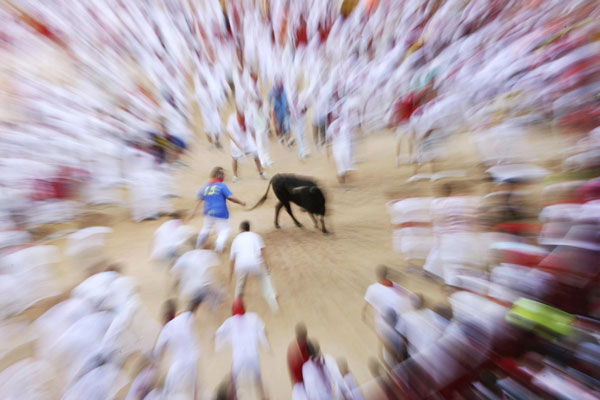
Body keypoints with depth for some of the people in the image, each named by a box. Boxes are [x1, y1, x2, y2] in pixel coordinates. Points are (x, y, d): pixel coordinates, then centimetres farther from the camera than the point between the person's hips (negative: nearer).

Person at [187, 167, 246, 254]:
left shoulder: (205, 186, 8)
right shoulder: (222, 186, -9)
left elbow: (199, 200, 9)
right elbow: (230, 197, -17)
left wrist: (194, 212, 10)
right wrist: (241, 202, -6)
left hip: (208, 213, 7)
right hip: (221, 214, -6)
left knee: (206, 228, 27)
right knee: (224, 231, 7)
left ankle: (198, 247, 39)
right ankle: (218, 249, -4)